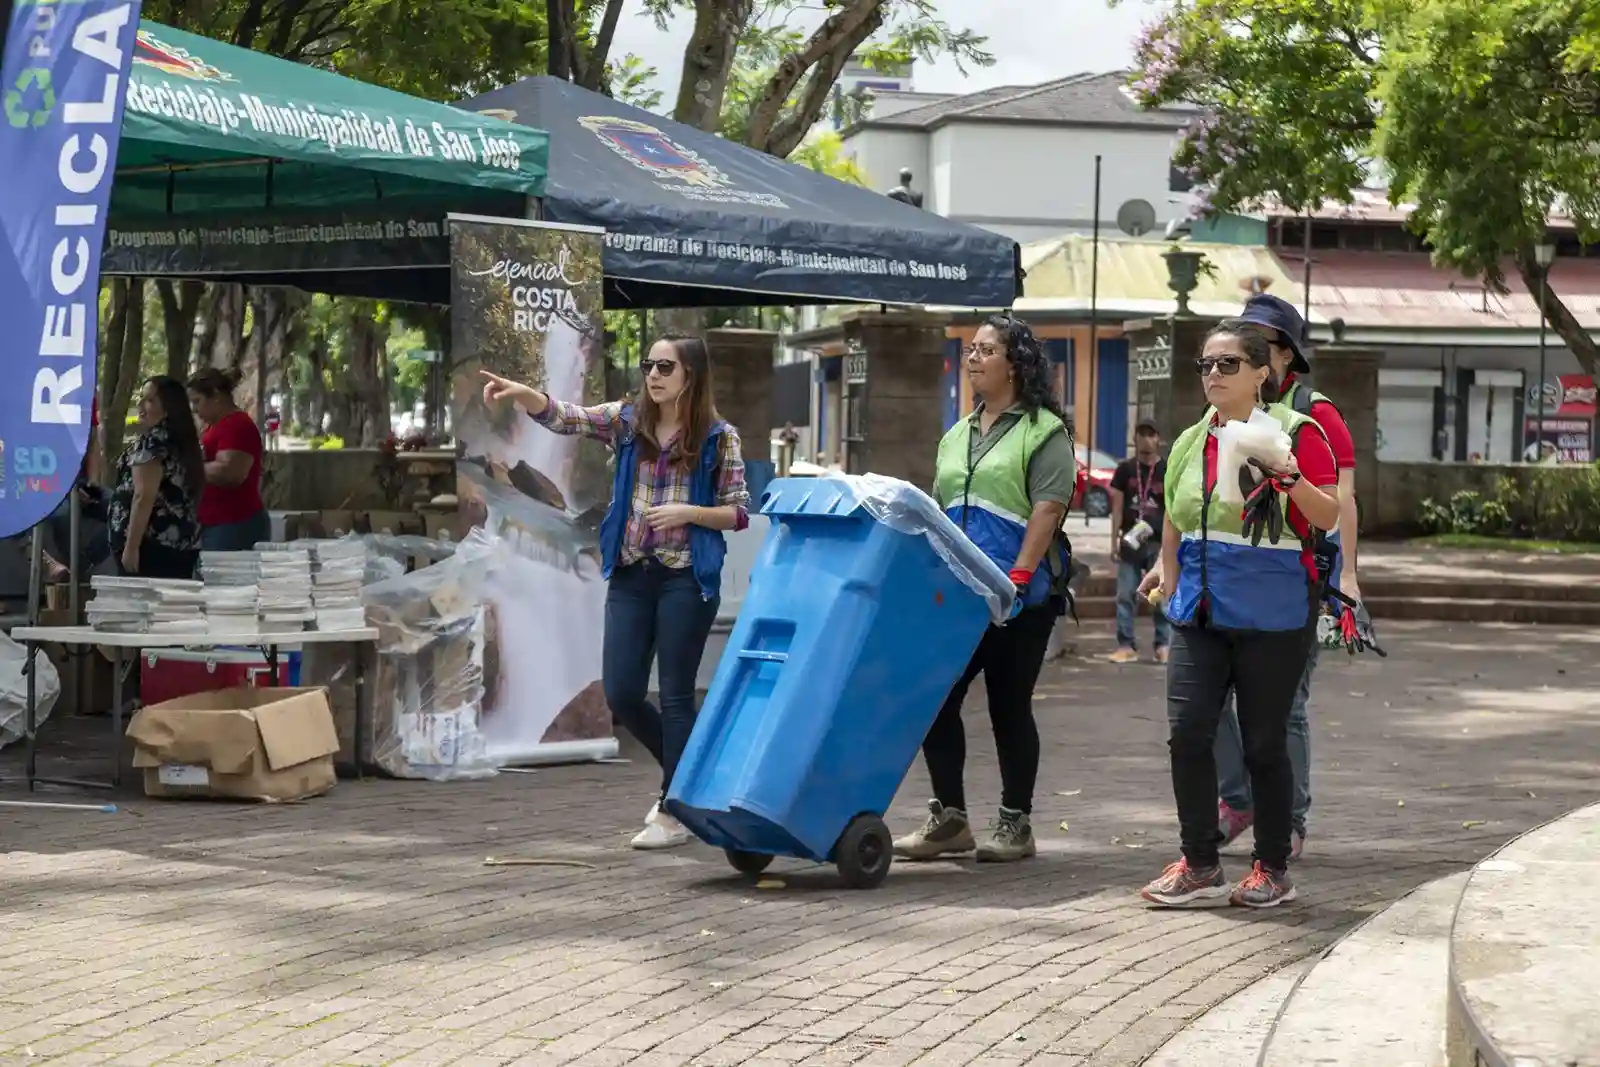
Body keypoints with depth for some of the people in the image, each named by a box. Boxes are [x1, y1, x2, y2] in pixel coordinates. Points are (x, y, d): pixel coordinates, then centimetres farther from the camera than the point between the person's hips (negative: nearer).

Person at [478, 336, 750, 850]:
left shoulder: (719, 437, -2)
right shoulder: (626, 420, 6)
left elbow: (739, 513, 1)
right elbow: (563, 417, -6)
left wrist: (686, 512, -15)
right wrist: (523, 394, -25)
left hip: (685, 577, -4)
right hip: (631, 575, 4)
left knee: (675, 695, 0)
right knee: (620, 692, 3)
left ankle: (673, 812, 10)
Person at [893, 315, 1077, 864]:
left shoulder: (1044, 431, -3)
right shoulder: (956, 436, 18)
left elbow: (1048, 509, -13)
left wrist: (1017, 577, -20)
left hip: (1020, 598, -6)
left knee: (1009, 706, 0)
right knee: (935, 697, -1)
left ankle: (1015, 824, 10)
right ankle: (948, 818, 8)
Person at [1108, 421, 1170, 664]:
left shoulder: (1168, 471, 3)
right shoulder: (1125, 469, 7)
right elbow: (1117, 506, 7)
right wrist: (1114, 541, 1)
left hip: (1159, 543, -1)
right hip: (1130, 541, 1)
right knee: (1126, 595, 0)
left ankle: (1163, 645, 5)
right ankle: (1126, 645, 4)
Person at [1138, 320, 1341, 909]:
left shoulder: (1297, 433, -5)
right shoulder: (1191, 442, 12)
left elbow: (1328, 518, -11)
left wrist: (1291, 478, -26)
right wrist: (1169, 575, 23)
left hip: (1271, 617, -5)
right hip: (1200, 614, 5)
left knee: (1264, 744, 2)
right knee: (1187, 734, -5)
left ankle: (1273, 870, 14)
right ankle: (1200, 866, 5)